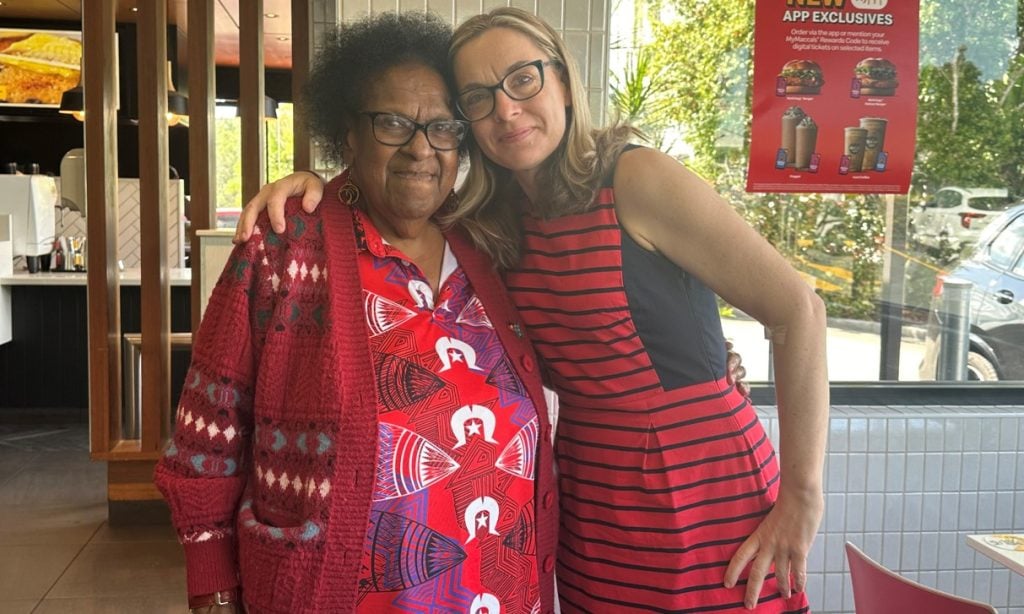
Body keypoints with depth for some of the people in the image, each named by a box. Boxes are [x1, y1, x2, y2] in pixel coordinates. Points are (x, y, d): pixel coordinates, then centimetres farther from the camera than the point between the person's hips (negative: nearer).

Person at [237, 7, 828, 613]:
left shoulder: (637, 178, -15)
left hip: (702, 493, -5)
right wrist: (317, 184, -8)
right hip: (589, 509, 6)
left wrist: (803, 498, -14)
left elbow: (799, 309, -15)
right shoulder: (497, 222, 4)